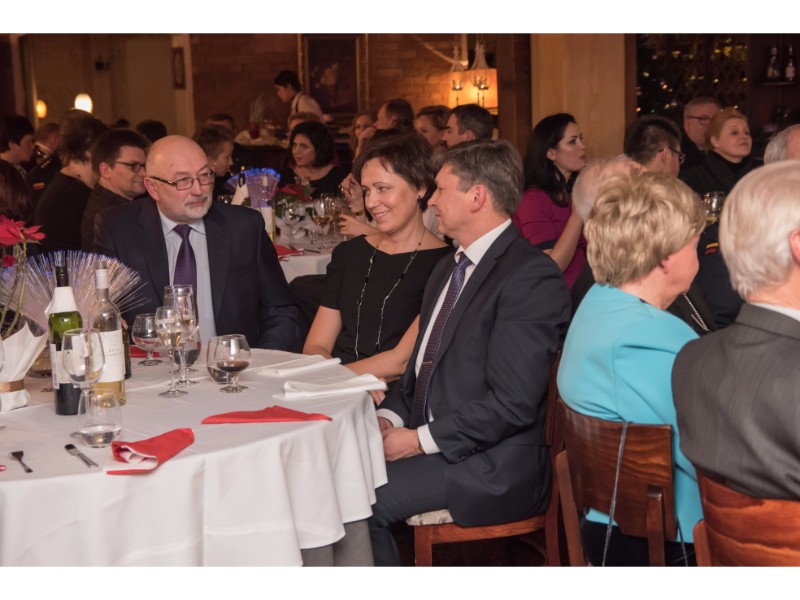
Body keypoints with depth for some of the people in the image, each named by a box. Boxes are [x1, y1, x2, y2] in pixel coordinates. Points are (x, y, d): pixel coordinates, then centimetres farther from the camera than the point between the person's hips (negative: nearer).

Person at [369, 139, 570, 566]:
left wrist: (420, 439, -16)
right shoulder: (448, 270, 18)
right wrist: (390, 415, 2)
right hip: (426, 443, 8)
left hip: (493, 467, -8)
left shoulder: (532, 278, -14)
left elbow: (512, 403, -20)